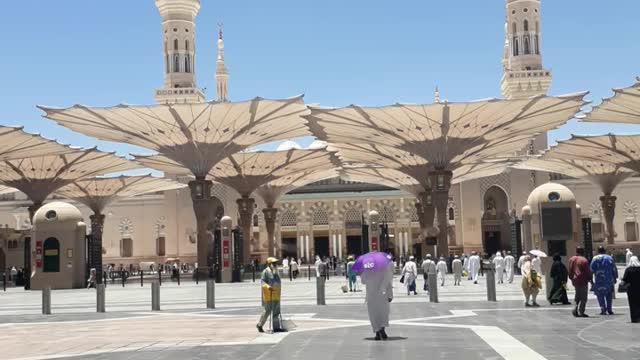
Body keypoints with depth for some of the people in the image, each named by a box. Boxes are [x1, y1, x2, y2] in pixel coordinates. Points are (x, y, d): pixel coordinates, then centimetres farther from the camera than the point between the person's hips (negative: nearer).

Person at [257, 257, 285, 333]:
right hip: (268, 295, -8)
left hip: (276, 296, 8)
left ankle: (276, 327, 11)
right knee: (267, 311, -3)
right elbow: (263, 281, -18)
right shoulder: (265, 272, -10)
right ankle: (259, 325, 13)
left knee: (276, 311, 7)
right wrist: (267, 286, -36)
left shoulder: (276, 272, 16)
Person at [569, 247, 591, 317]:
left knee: (578, 296, 19)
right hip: (583, 280, -6)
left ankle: (576, 308, 3)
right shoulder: (584, 260, -12)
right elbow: (588, 271, -9)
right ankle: (581, 312, -2)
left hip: (575, 280, 6)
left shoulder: (571, 259, 7)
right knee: (583, 297, 0)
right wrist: (589, 278, 3)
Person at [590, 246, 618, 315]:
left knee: (600, 295, 3)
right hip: (609, 280, 2)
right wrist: (615, 278, 11)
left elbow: (592, 269, -5)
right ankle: (609, 309, 13)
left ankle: (603, 309, -7)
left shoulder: (595, 258, -2)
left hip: (599, 280, -2)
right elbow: (614, 269, 4)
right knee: (609, 295, 14)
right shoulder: (609, 258, 3)